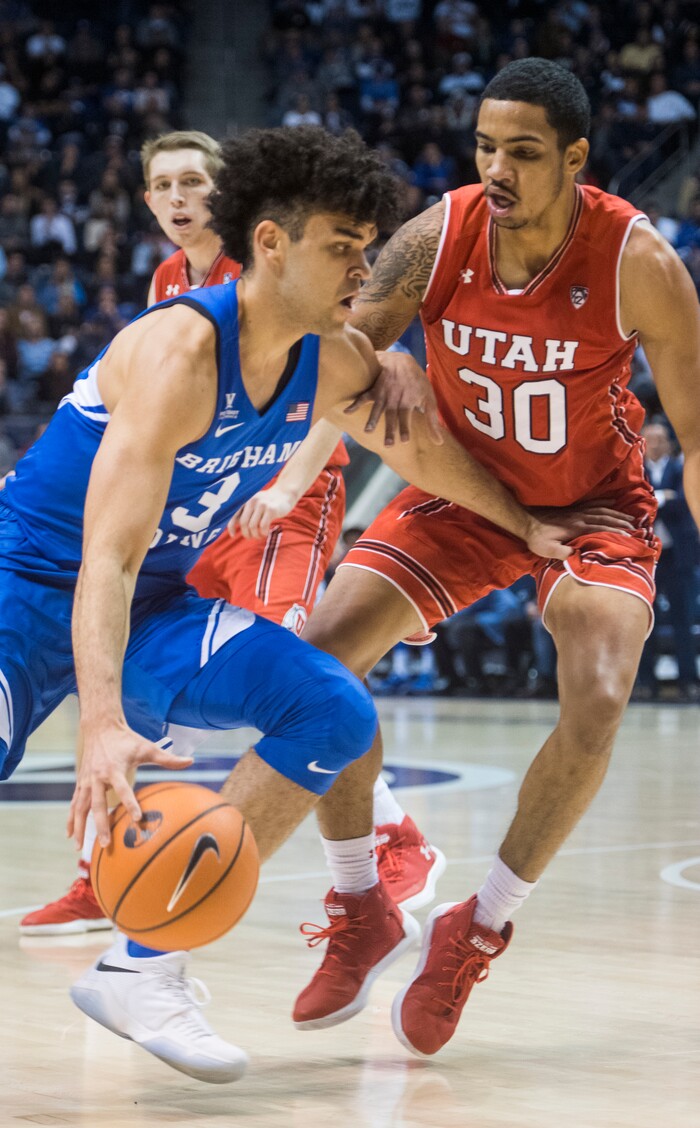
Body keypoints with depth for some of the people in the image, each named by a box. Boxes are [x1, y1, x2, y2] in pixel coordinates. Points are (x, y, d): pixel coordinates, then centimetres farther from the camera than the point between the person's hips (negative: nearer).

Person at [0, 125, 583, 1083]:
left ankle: (143, 965, -8)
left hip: (156, 607, 8)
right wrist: (104, 724, -49)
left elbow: (419, 447, 21)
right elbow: (108, 555, -36)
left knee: (335, 713, -8)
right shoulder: (178, 351, -27)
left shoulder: (335, 361, -3)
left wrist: (525, 526, 27)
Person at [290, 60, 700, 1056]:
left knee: (597, 702, -27)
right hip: (462, 492, 3)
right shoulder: (438, 238, -19)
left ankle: (479, 931, -5)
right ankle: (360, 915, 6)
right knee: (317, 656, -12)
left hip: (593, 505, -3)